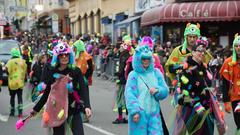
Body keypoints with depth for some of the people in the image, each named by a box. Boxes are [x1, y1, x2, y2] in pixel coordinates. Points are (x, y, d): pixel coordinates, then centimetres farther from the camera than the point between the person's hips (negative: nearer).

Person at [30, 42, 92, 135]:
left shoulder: (76, 71, -3)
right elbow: (47, 93, 11)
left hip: (73, 110, -1)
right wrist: (36, 109, 14)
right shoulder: (51, 72, 1)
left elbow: (83, 90, -9)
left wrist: (87, 106, -26)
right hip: (57, 111, 2)